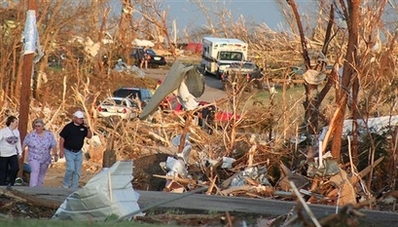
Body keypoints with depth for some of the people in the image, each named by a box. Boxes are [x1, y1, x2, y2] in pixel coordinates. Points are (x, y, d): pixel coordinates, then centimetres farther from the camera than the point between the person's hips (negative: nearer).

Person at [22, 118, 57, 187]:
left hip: (45, 159, 3)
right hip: (34, 158, -3)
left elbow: (53, 146, 4)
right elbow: (24, 144, 0)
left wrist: (55, 155, 5)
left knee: (42, 174, 10)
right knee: (35, 172, -19)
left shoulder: (49, 135, -1)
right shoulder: (31, 135, -5)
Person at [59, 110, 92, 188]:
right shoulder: (68, 127, -10)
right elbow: (62, 138, -8)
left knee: (77, 171, 7)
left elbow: (89, 136, 9)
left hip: (78, 152, 5)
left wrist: (88, 128, -8)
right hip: (69, 152, -5)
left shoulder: (83, 127, 5)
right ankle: (66, 185, 2)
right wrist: (61, 150, -11)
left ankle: (74, 187, 16)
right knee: (71, 169, -16)